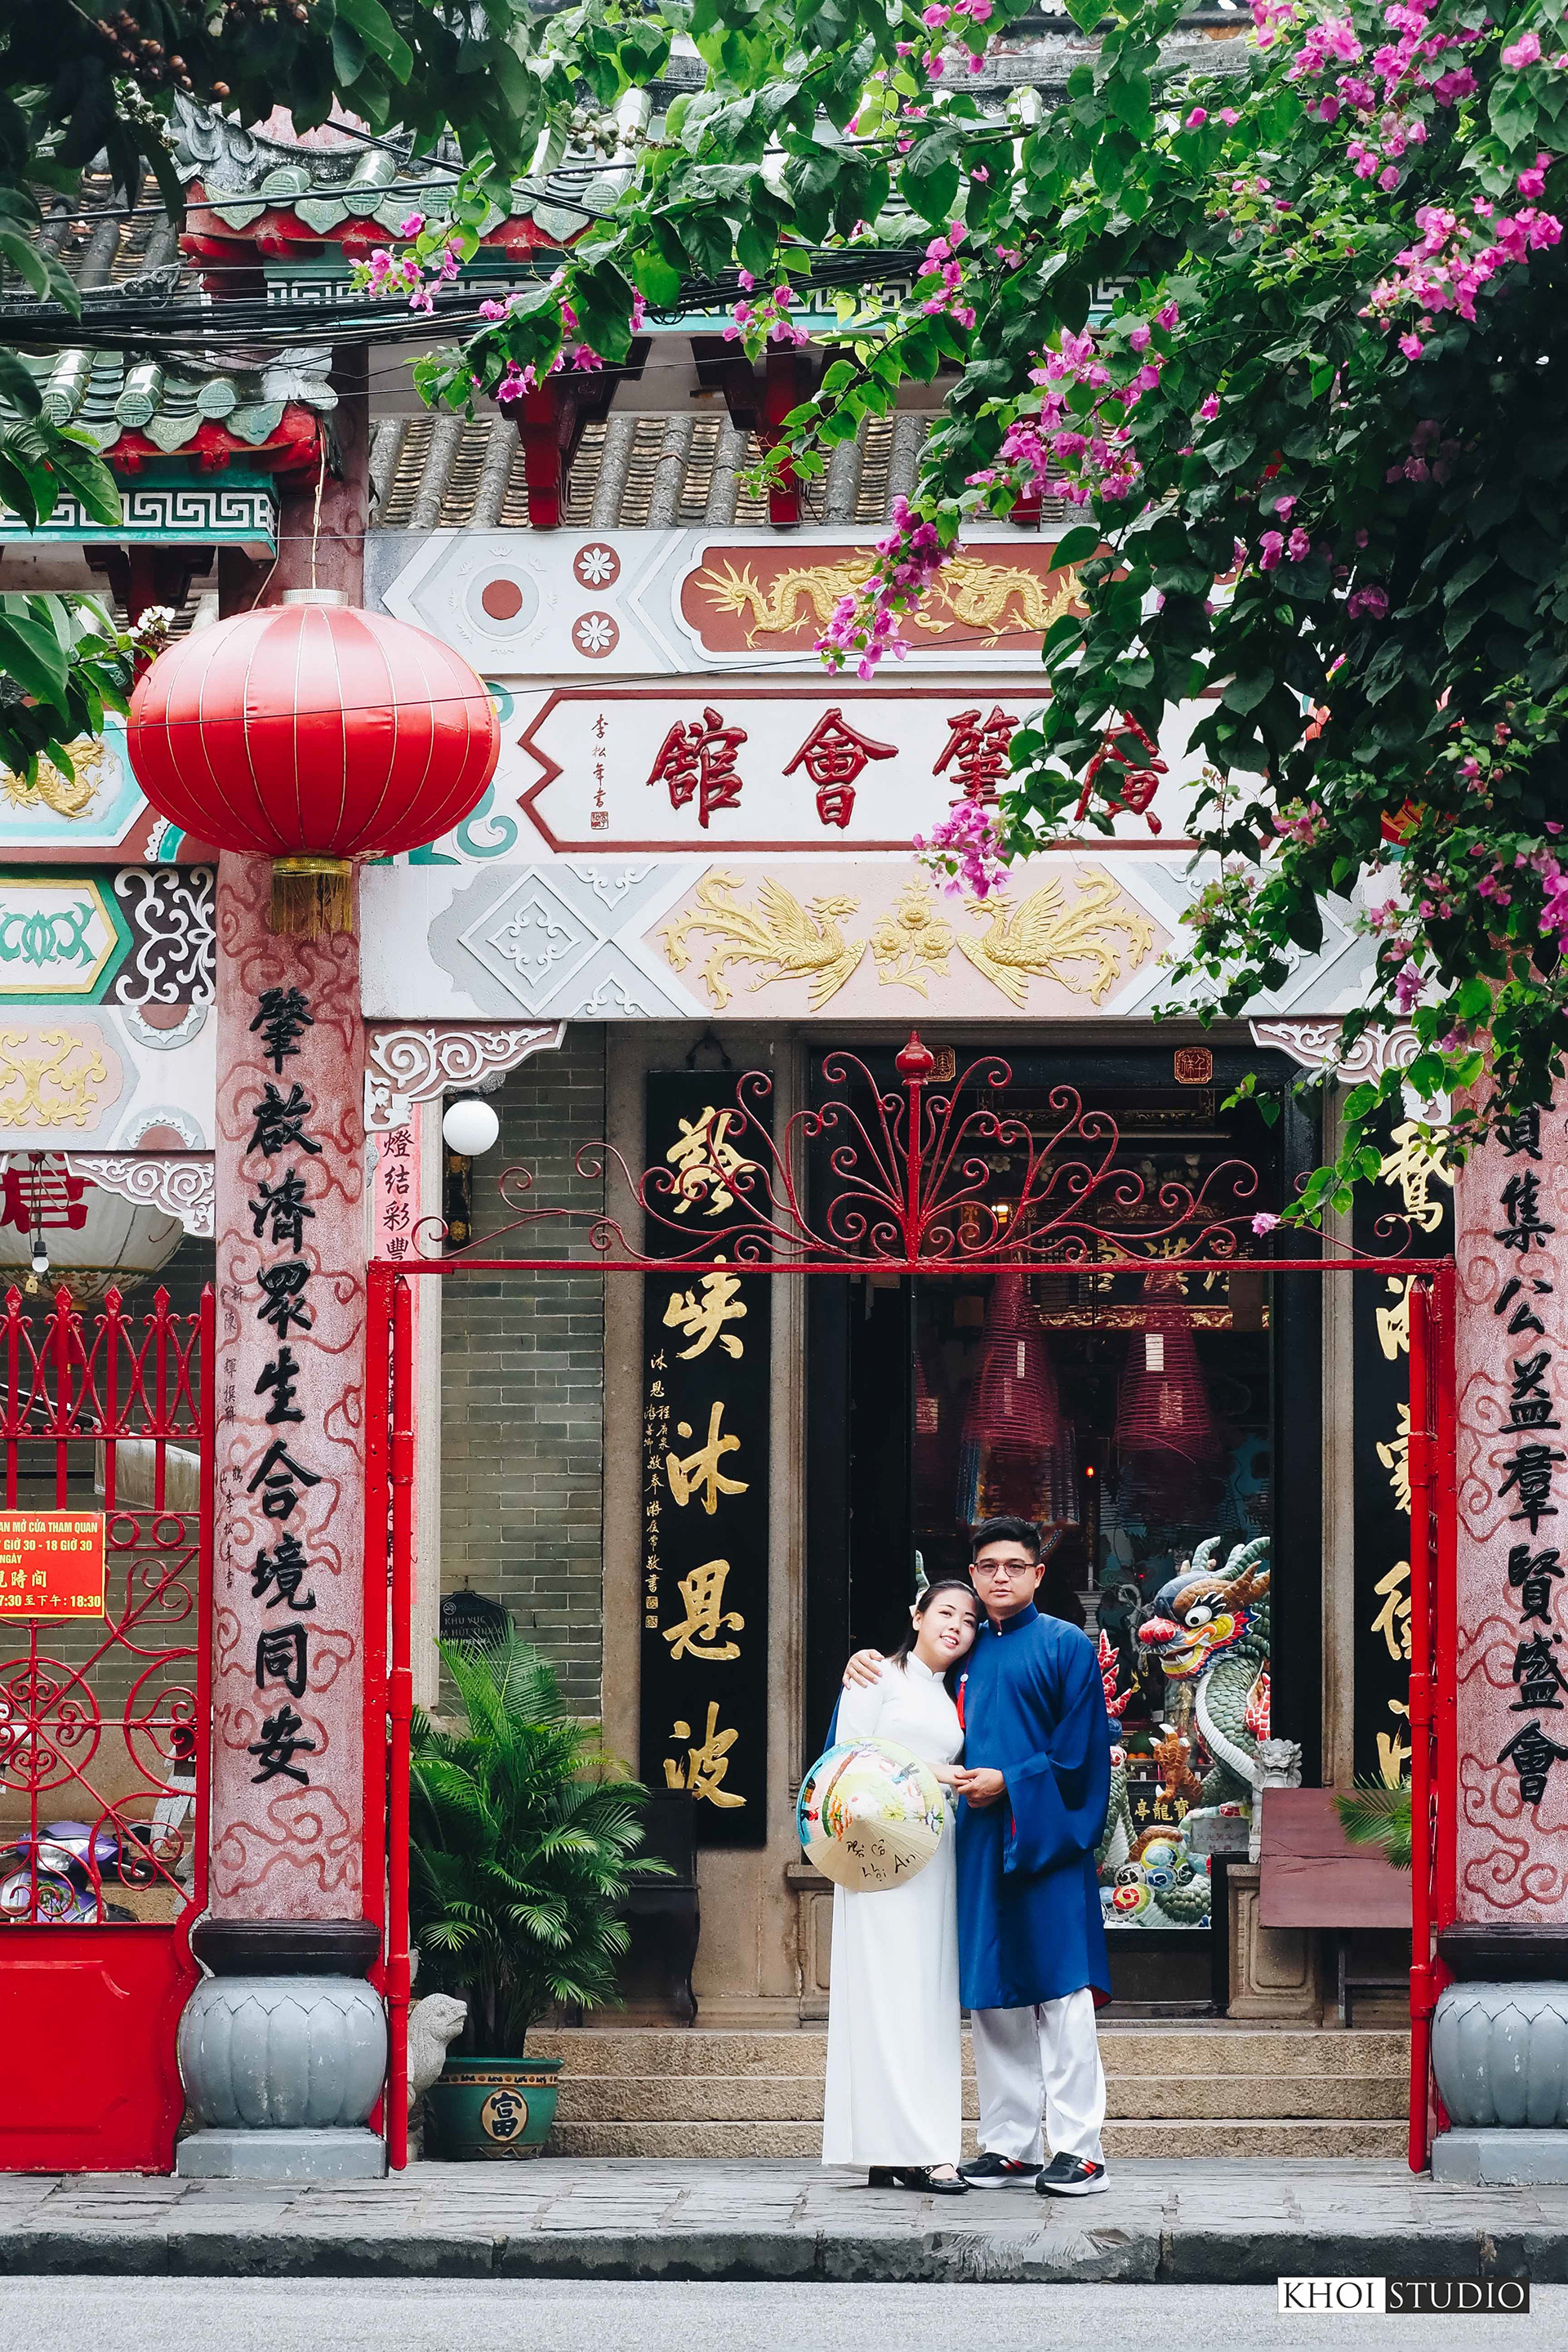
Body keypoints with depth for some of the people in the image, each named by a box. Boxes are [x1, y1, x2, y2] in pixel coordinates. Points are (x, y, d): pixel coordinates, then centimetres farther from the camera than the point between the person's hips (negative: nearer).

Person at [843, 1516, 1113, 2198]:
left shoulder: (1065, 1647, 0)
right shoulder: (962, 1650, 16)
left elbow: (1080, 1751, -7)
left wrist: (1009, 1783, -12)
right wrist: (870, 1668, 11)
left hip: (1043, 1841, -6)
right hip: (979, 1846, 6)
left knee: (1060, 1993, -8)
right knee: (992, 2000, 6)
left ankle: (1078, 2149, -8)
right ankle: (1009, 2145, 11)